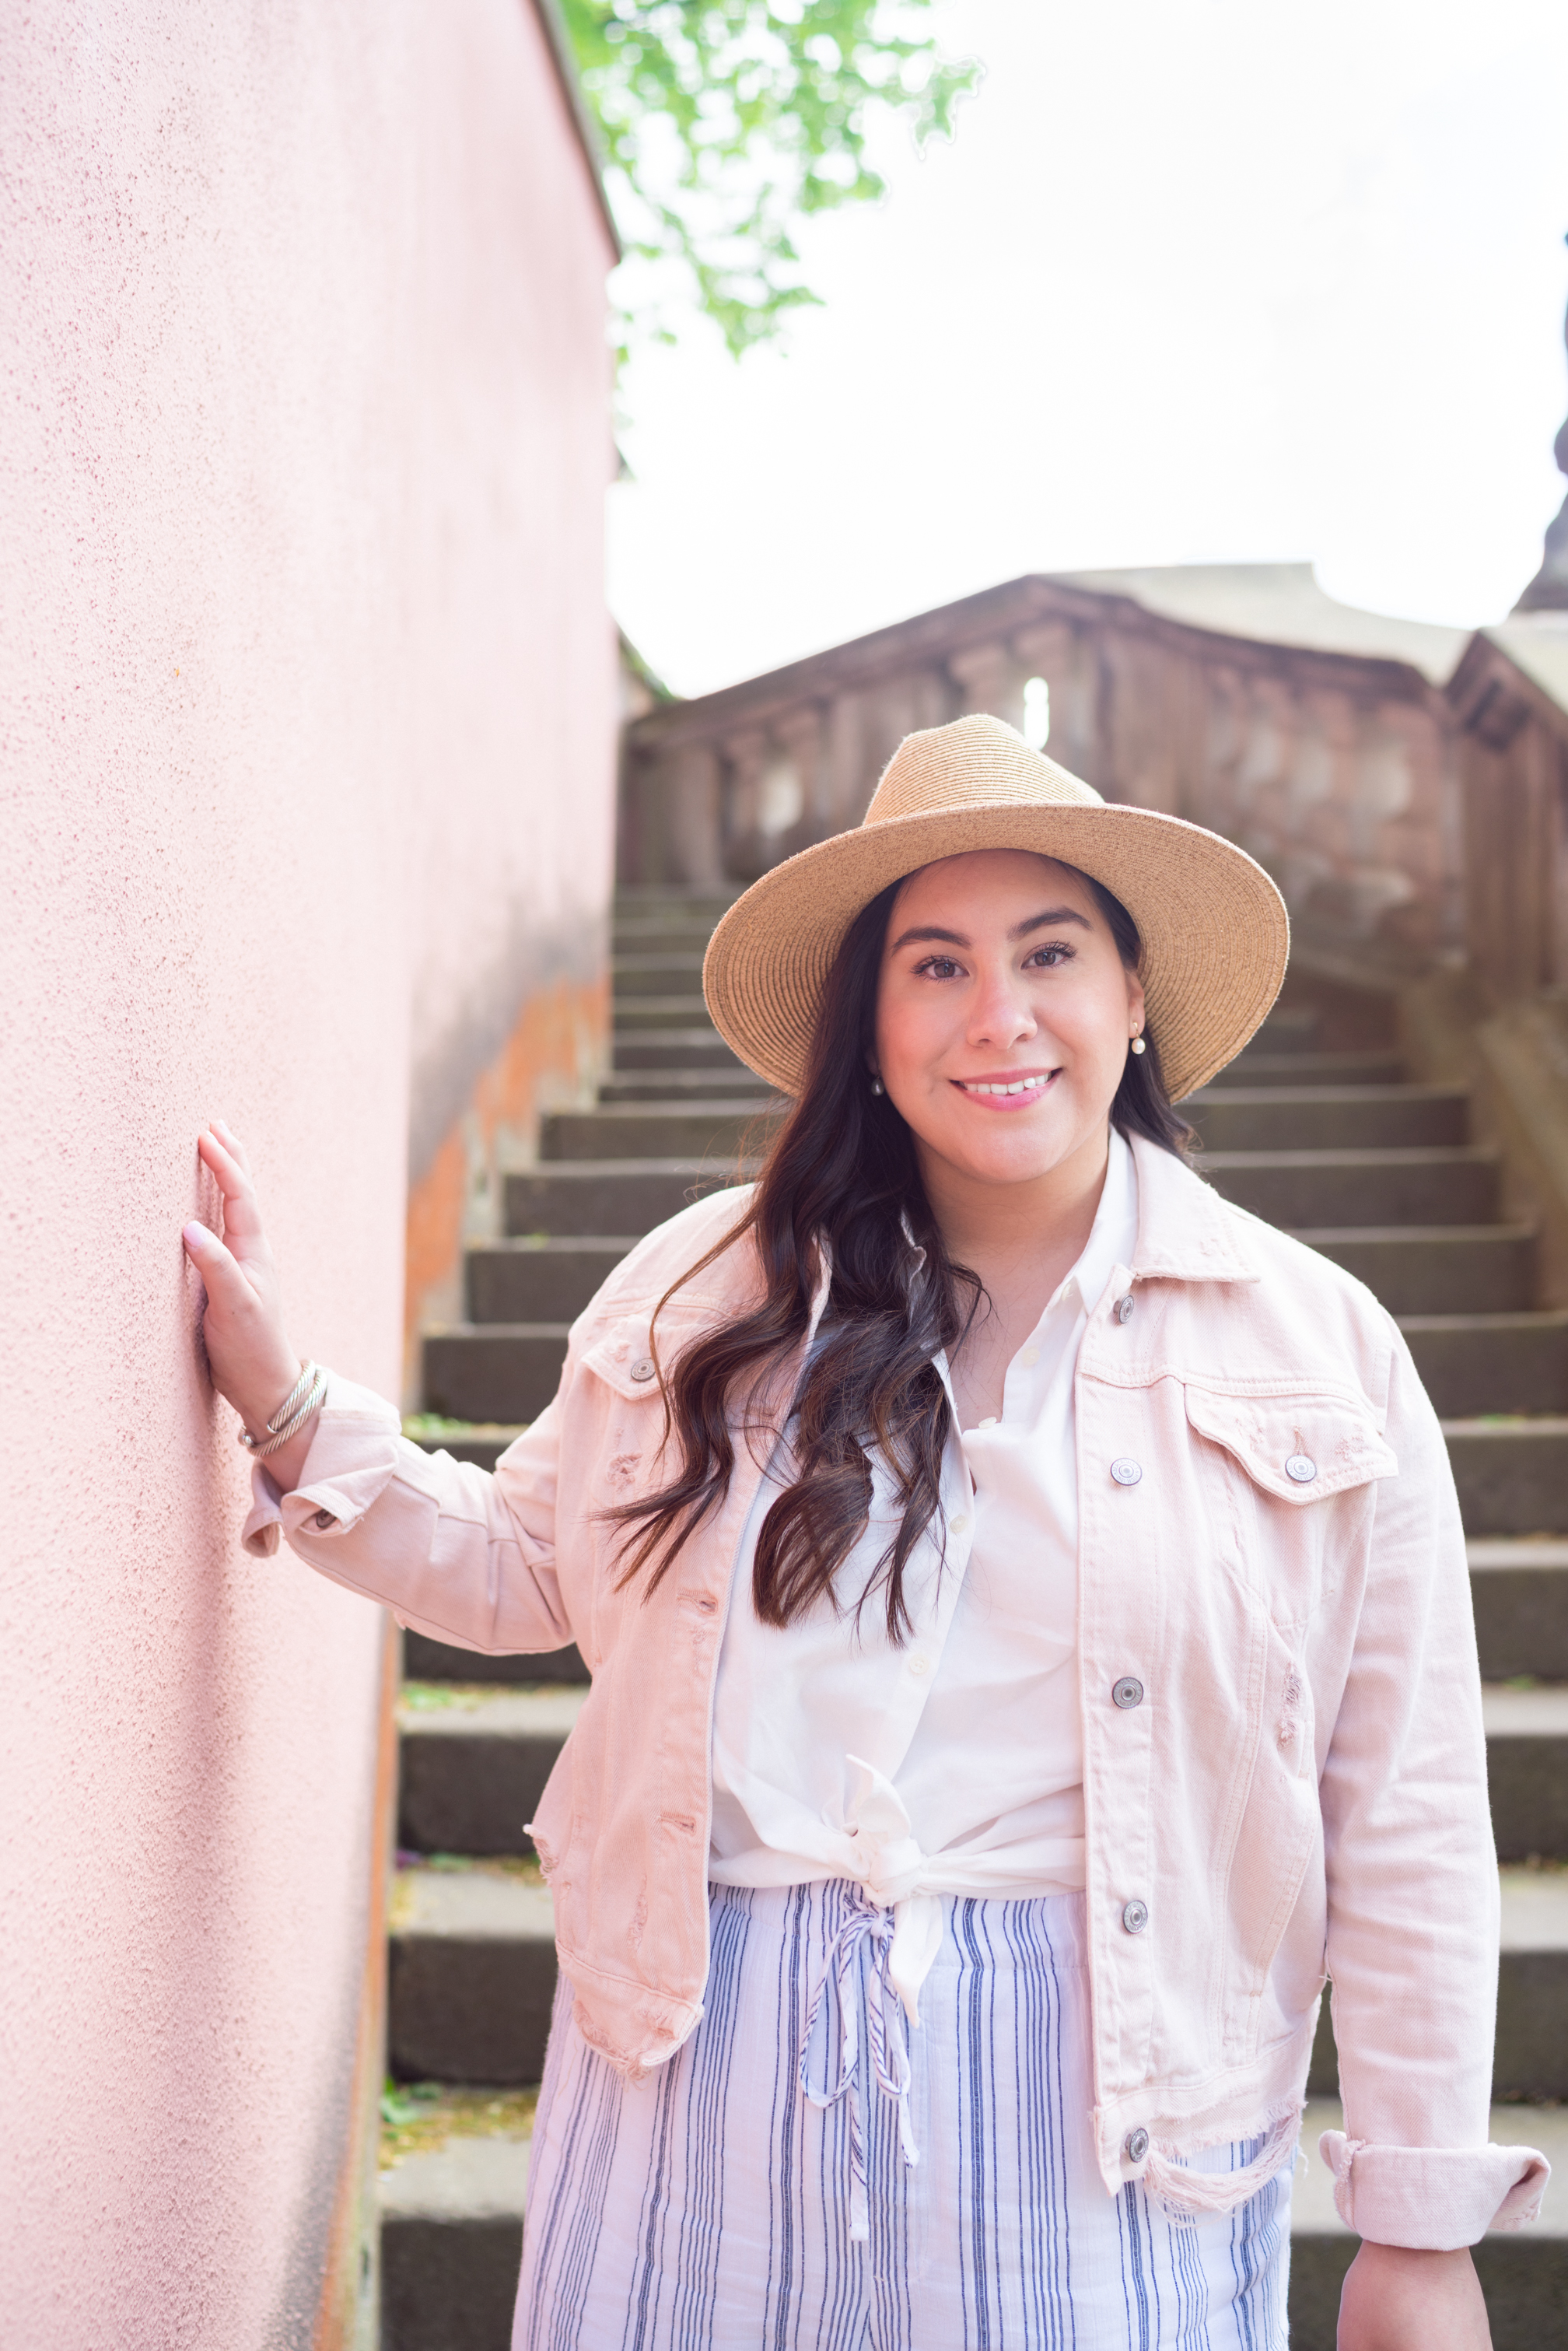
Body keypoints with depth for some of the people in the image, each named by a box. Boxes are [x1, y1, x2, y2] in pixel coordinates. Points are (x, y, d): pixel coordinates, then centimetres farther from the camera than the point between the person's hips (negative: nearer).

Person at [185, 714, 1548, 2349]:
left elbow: (1406, 1818, -2)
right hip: (705, 2050, 2)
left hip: (1102, 2089, -1)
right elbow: (526, 1566, 14)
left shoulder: (1317, 1351, -4)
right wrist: (286, 1408, 2)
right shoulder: (714, 1283, 2)